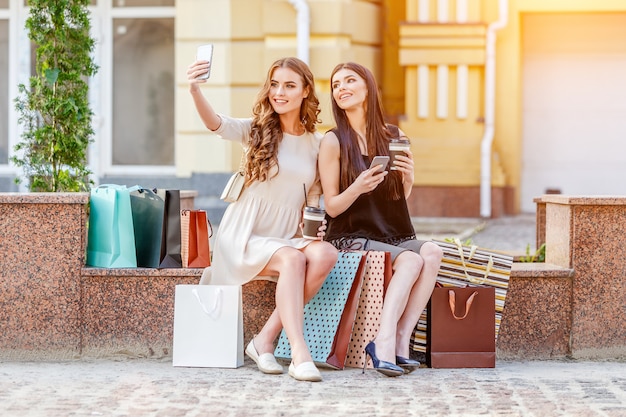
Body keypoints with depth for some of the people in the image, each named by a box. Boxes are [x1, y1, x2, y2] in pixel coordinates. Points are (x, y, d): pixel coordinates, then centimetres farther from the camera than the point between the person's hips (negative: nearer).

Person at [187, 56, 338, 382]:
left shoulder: (316, 144, 9)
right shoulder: (256, 131, -1)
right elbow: (215, 123, -22)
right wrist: (195, 91, -43)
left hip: (288, 238, 4)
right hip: (245, 236, -4)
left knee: (324, 254, -28)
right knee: (293, 259, -33)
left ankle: (265, 340, -22)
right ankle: (300, 354, -37)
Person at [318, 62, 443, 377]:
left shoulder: (394, 137, 8)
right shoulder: (334, 142, -3)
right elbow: (332, 207, -4)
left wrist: (408, 179, -7)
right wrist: (358, 188, -24)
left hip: (395, 237, 4)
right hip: (351, 238, -4)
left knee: (432, 253, -26)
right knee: (411, 260, -29)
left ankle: (399, 340, -27)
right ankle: (387, 342, -32)